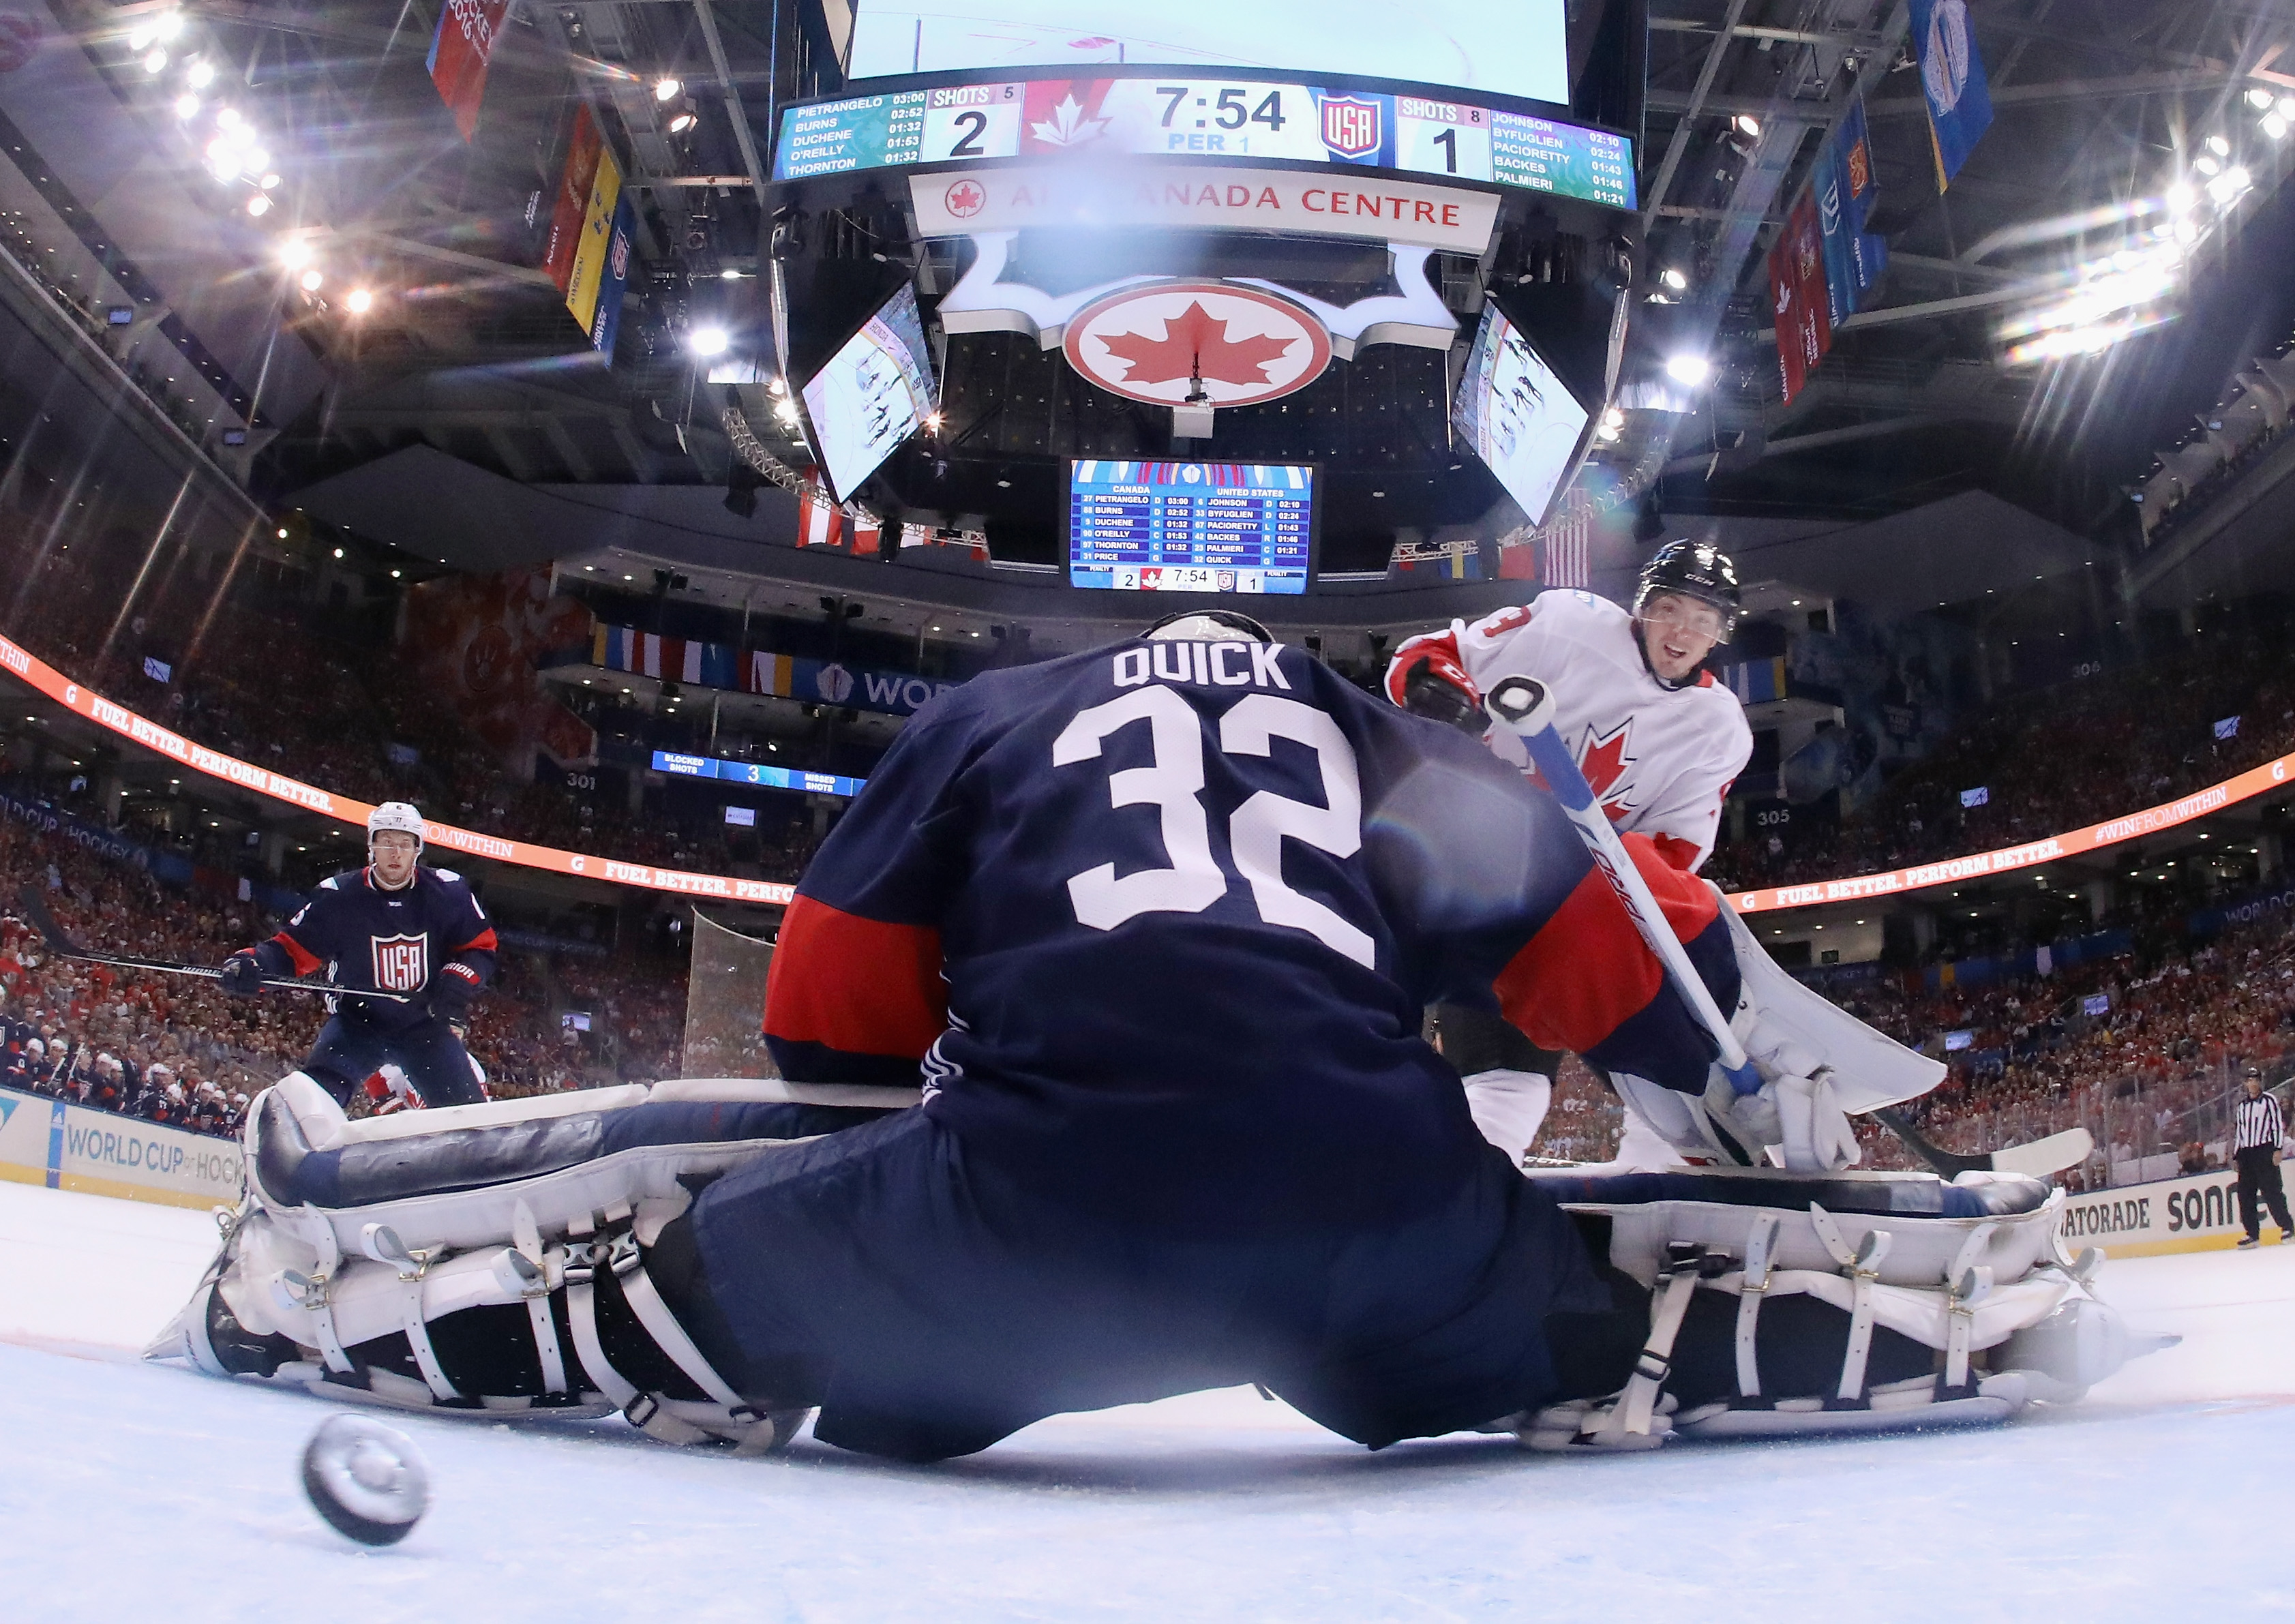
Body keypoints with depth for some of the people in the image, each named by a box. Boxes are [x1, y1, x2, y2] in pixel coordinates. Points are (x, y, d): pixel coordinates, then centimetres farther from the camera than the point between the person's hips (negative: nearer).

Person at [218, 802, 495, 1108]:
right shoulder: (338, 896, -12)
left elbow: (480, 948, -3)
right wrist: (250, 964, -29)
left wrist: (458, 982, -22)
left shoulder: (447, 892, -10)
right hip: (357, 1022, 0)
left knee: (466, 1108, -7)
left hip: (426, 1024, 1)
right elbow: (291, 950, -9)